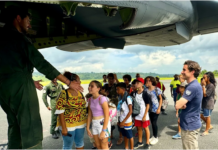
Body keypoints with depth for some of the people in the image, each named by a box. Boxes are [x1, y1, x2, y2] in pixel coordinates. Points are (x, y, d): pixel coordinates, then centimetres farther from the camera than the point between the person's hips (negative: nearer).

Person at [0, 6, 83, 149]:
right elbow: (41, 64, -17)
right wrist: (68, 82, -15)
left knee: (15, 126, 18)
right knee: (31, 128, -5)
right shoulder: (19, 37, -8)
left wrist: (30, 81, 27)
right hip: (20, 85, -9)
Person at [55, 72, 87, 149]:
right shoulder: (64, 94, -17)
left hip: (81, 124, 6)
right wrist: (63, 128, -17)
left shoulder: (80, 93, 3)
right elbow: (60, 112, -17)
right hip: (68, 125, -5)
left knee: (80, 143, 18)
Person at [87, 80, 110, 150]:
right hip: (94, 124, 7)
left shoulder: (102, 99, -20)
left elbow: (107, 116, -20)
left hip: (103, 123, -7)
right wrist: (88, 128, 8)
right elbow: (90, 114, 8)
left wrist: (103, 131, -20)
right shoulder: (90, 99, 2)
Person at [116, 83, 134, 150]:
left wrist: (124, 121, -16)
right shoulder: (120, 97, 3)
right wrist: (119, 121, 8)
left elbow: (130, 111, -17)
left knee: (129, 136, 11)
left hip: (127, 121, -6)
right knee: (125, 135, 20)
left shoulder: (128, 98, -17)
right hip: (121, 121, 6)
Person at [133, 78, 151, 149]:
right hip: (137, 115, 5)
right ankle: (140, 142, 34)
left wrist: (145, 116, -14)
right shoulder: (135, 93, 2)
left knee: (146, 128, 10)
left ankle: (147, 143, 26)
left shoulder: (145, 94, -15)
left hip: (144, 115, -5)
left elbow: (147, 105, -13)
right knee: (139, 128, 17)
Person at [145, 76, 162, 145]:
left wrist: (159, 108, -10)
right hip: (149, 109, 4)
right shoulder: (146, 90, 1)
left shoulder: (157, 89, -10)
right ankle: (153, 136, 31)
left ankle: (156, 137, 20)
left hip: (155, 109, -4)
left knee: (154, 123, 1)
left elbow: (160, 99, -5)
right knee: (152, 123, 13)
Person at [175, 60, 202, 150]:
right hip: (189, 124, 10)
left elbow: (178, 105, -30)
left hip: (190, 126, -10)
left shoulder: (193, 87, -25)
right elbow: (181, 104, 10)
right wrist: (182, 104, -12)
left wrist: (180, 103, -8)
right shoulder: (193, 85, 9)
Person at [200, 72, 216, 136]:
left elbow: (205, 94, -22)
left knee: (207, 117, 5)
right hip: (204, 103, 8)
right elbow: (202, 93, 10)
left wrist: (203, 86, -21)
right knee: (201, 115, 15)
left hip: (208, 104, -8)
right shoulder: (206, 85, 7)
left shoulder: (211, 85, -19)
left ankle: (206, 131, 20)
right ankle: (209, 126, 33)